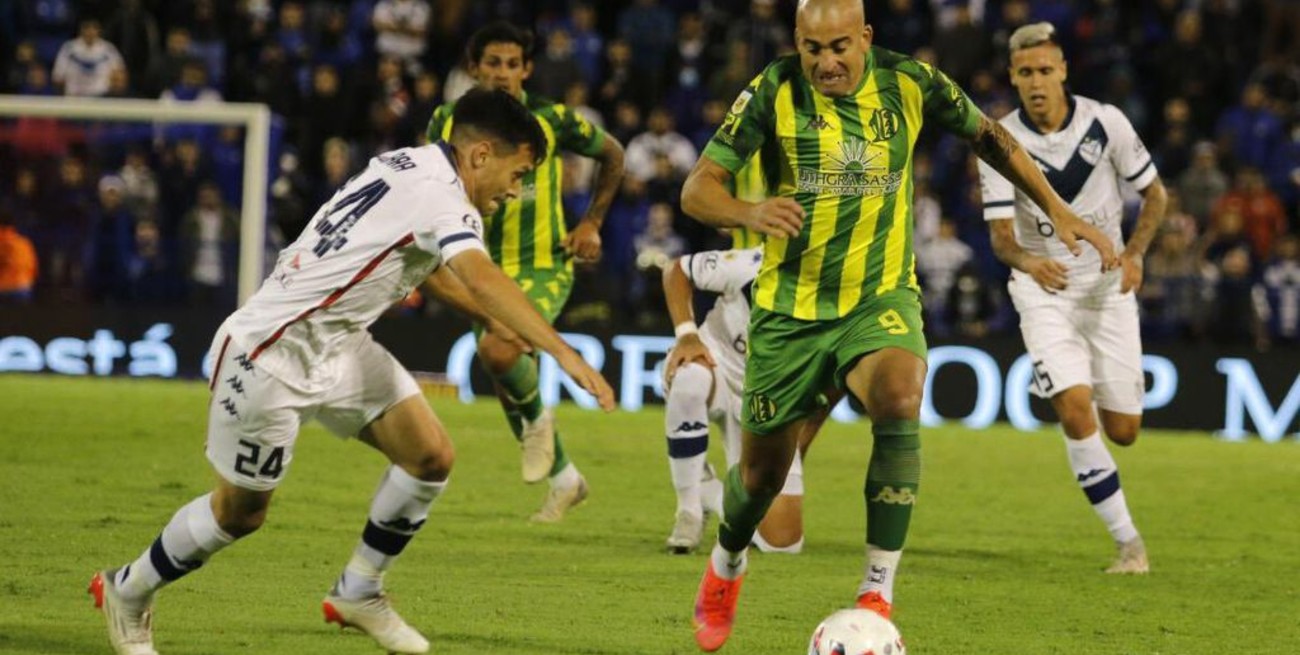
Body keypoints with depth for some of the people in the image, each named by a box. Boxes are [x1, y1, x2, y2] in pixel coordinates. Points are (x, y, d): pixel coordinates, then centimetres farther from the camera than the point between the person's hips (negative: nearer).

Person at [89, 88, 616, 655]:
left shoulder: (411, 165, 6)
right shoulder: (440, 196, -22)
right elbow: (483, 281, -40)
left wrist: (496, 320, 24)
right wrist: (564, 354, -46)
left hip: (337, 346, 9)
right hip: (270, 353, -9)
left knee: (431, 456, -1)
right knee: (241, 510, 5)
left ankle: (357, 594, 15)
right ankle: (127, 592, 28)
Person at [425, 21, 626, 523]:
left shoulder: (551, 120, -9)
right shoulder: (449, 122, -2)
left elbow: (612, 156, 8)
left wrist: (592, 223, 4)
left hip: (544, 266, -4)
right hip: (486, 271, 4)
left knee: (497, 351, -30)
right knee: (509, 384, 12)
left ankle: (536, 419, 1)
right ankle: (564, 478, 34)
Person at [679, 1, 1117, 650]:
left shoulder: (908, 83, -7)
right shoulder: (773, 91, -12)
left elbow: (987, 135, 12)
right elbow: (697, 189, -14)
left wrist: (1058, 211, 9)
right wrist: (749, 213, -36)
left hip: (880, 297, 0)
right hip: (790, 309, 0)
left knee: (899, 402, -31)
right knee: (762, 472, 8)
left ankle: (877, 592, -25)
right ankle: (725, 567, 43)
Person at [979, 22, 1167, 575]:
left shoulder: (1105, 123, -9)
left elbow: (1154, 193, 3)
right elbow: (1000, 234, -14)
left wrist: (1135, 251, -15)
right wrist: (1026, 261, -37)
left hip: (1107, 282, 1)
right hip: (1044, 286, -1)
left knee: (1123, 430, 1)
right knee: (1075, 410, -22)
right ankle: (1128, 542, -12)